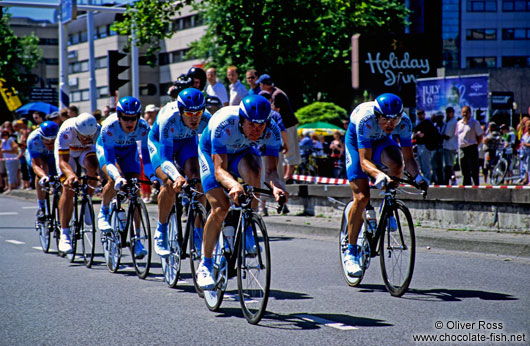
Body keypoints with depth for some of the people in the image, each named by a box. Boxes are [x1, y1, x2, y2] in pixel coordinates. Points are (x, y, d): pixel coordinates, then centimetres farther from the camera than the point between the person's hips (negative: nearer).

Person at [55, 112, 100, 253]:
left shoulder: (99, 131, -35)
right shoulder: (66, 131, -39)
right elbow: (62, 161, -42)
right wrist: (70, 174, -62)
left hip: (86, 152, 2)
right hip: (66, 152, -2)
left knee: (92, 167, -33)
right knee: (68, 189, -19)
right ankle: (64, 234, -13)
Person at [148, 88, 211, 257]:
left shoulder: (206, 119, -32)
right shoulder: (168, 118, -40)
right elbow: (165, 158, -44)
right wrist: (177, 176, -63)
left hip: (187, 141, 3)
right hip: (160, 142, -3)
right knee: (170, 184, -24)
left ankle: (198, 232, -6)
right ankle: (161, 232, -5)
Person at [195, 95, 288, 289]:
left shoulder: (272, 131, -30)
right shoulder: (223, 124, -39)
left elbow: (271, 169, -32)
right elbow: (219, 170, -43)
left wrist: (276, 186, -54)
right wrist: (233, 185, -64)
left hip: (242, 152, 2)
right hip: (212, 153, -2)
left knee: (252, 173, -34)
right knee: (220, 208, -18)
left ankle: (248, 231, -15)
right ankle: (205, 265, -1)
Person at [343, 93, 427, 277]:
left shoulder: (404, 122, -30)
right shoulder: (365, 120, -40)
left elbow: (408, 157, -27)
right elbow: (364, 160, -43)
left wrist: (417, 176, -47)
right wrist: (378, 174, -63)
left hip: (382, 141, 3)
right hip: (356, 141, -3)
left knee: (396, 164, -33)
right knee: (361, 197, -17)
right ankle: (351, 252, -4)